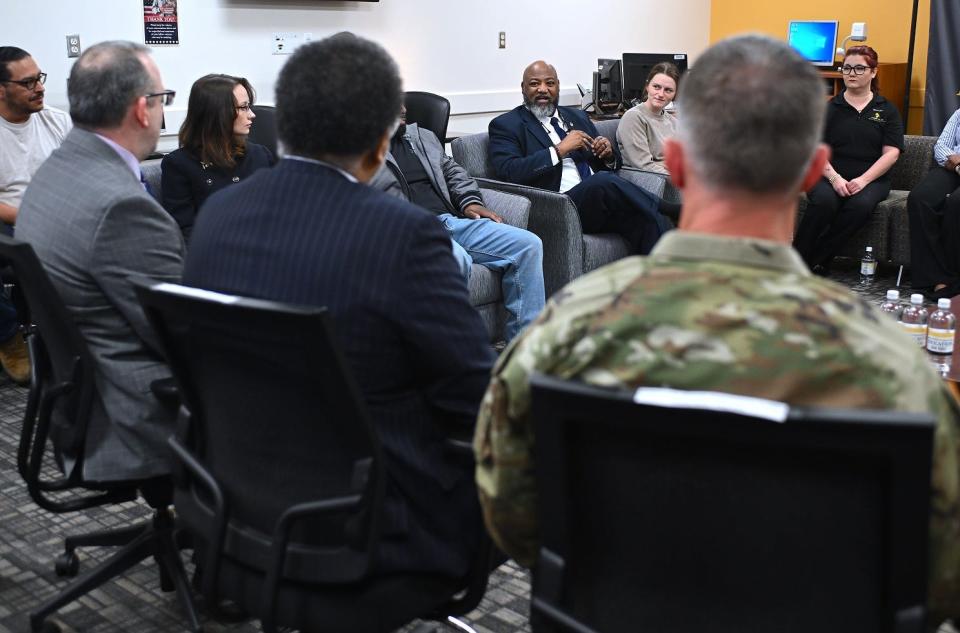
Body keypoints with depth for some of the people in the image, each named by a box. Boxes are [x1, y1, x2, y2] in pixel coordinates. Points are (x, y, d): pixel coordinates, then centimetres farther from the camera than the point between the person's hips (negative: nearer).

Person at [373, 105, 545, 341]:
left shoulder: (423, 136, 29)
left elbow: (453, 171, 30)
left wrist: (470, 201, 10)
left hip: (452, 221, 7)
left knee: (528, 244, -11)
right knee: (455, 258, -39)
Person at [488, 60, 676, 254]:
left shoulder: (577, 116, 25)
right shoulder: (506, 125, 7)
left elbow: (610, 164, 28)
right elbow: (509, 172, -11)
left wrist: (608, 153, 3)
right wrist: (559, 150, -13)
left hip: (603, 203, 5)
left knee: (648, 218, -27)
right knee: (604, 181, -33)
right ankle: (671, 210, -17)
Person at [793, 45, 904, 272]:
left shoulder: (887, 110, 11)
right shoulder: (829, 108, 10)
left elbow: (891, 153, 1)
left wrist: (862, 180, -14)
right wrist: (834, 178, -15)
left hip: (871, 179, 1)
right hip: (830, 175, 0)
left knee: (861, 204, -33)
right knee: (824, 200, -34)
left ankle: (817, 261, -23)